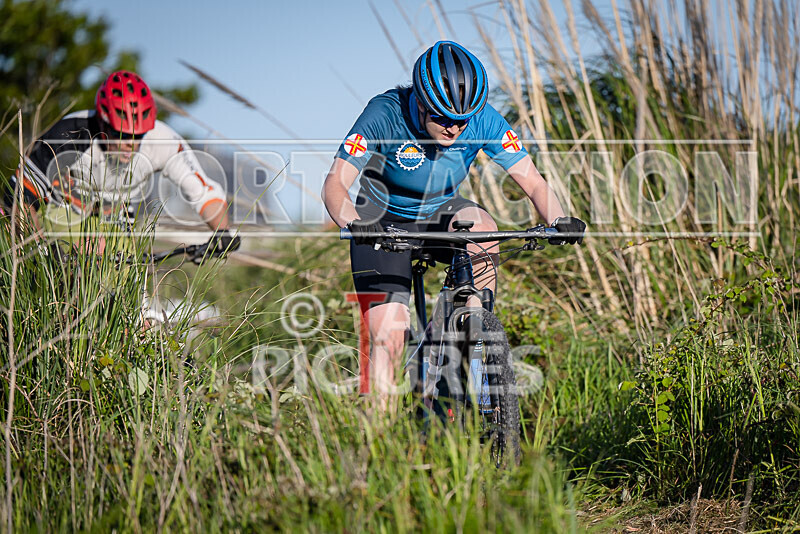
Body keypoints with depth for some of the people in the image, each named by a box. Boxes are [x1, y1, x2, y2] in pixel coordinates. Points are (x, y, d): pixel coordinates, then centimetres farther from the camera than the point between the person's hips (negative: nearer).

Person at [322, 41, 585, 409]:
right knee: (388, 337, -16)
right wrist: (354, 223, -53)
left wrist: (558, 220, -38)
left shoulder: (483, 120, -21)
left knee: (479, 225, -33)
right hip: (384, 223, -2)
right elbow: (335, 183, -33)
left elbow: (532, 180, -18)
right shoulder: (385, 115, -28)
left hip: (439, 214, 2)